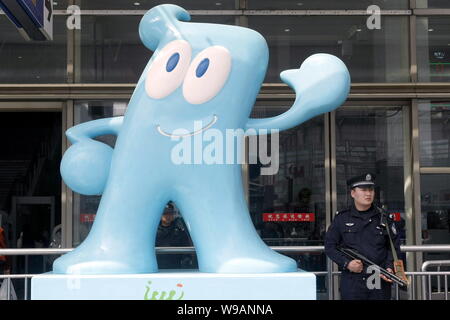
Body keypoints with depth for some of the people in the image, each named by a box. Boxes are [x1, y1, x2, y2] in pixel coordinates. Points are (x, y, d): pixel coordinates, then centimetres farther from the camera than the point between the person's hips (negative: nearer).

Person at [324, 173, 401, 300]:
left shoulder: (383, 218, 8)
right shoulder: (341, 219, 4)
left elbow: (394, 246, 12)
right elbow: (330, 246, 5)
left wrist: (390, 268, -4)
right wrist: (346, 263, -9)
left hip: (380, 279, 2)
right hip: (352, 281, -1)